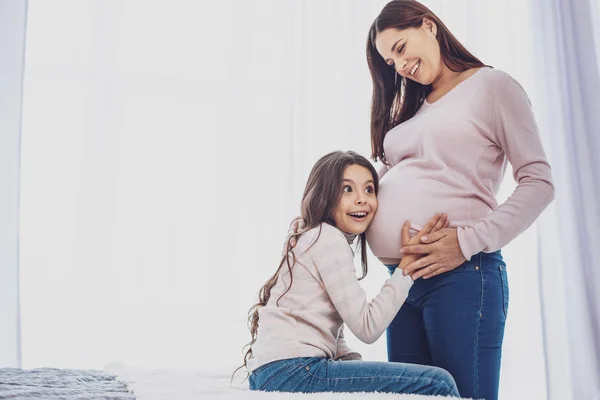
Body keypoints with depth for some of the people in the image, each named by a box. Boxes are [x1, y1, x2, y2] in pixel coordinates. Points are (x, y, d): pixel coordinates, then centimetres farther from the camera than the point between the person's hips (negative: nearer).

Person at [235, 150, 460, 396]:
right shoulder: (327, 238, -8)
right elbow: (367, 328, -13)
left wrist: (366, 373, 3)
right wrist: (409, 261, -9)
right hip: (293, 373, -10)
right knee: (438, 383, -16)